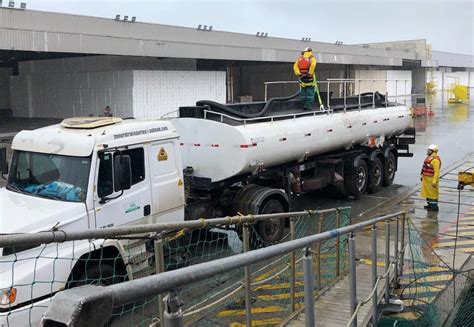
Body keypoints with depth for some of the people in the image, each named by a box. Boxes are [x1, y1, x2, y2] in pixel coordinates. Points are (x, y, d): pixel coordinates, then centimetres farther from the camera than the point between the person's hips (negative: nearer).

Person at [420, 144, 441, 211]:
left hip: (431, 179, -10)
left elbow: (437, 172, -23)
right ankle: (430, 205, 29)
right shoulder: (429, 158, 12)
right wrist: (422, 176, 20)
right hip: (426, 179, 10)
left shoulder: (435, 160, -20)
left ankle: (434, 206, 6)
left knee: (432, 193, -2)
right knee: (427, 192, 17)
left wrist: (434, 182, -25)